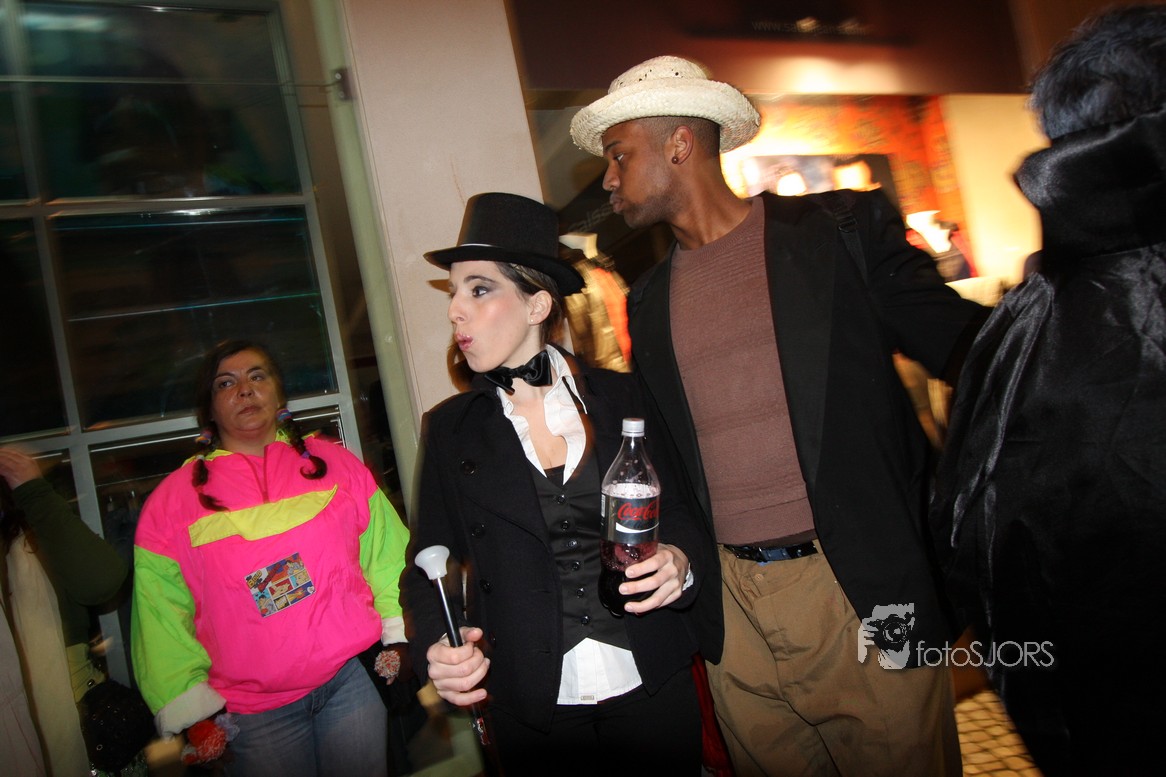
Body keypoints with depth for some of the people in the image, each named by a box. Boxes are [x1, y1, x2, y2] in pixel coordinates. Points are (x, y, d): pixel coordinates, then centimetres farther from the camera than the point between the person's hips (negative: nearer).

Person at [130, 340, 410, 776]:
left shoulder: (333, 463, 5)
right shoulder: (173, 501, 2)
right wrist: (190, 709, -2)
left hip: (354, 677, 1)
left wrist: (399, 634, 2)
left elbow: (384, 553, 8)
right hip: (255, 712, -1)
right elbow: (163, 617, 3)